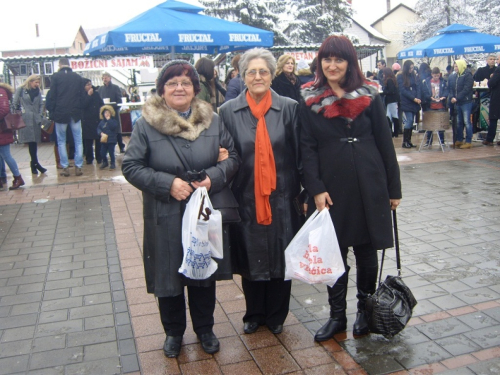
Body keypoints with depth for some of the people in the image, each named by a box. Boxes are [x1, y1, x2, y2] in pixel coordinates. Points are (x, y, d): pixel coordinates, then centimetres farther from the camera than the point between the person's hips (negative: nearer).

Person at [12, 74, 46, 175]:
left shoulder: (38, 91, 12)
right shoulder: (20, 90, 0)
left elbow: (41, 104, 15)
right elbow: (15, 104, 2)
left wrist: (40, 115, 4)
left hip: (36, 120, 4)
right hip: (25, 120, -4)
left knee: (34, 141, 6)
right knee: (31, 141, -8)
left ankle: (33, 163, 15)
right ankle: (35, 163, -5)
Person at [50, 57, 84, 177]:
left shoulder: (55, 77, -1)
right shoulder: (77, 77, 6)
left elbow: (52, 96, -3)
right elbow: (82, 95, 6)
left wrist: (54, 110, 5)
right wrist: (80, 109, 11)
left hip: (60, 113, -1)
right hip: (75, 112, 1)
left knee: (61, 141, 8)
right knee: (78, 140, 5)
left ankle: (65, 167, 5)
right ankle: (78, 167, 1)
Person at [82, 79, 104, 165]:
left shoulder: (96, 93, 7)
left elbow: (101, 105, 10)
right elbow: (83, 106, -15)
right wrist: (89, 95, -14)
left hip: (97, 120, 2)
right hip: (87, 121, -2)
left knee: (98, 140, 1)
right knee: (88, 140, 1)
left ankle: (99, 158, 11)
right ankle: (89, 158, 10)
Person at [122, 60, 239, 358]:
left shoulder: (212, 120, 3)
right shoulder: (146, 124, -4)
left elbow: (233, 157, 5)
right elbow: (131, 166, -6)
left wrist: (214, 177, -15)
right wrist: (168, 183, -18)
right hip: (166, 218, -1)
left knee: (205, 273, 15)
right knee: (170, 277, 11)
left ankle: (204, 328, 36)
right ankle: (174, 332, 34)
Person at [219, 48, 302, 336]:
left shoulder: (289, 108, -1)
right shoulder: (228, 111, 0)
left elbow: (299, 154, 0)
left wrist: (303, 192, -2)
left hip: (281, 198, 0)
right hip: (246, 199, 1)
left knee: (281, 257, 10)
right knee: (250, 258, 12)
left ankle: (276, 315, 31)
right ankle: (254, 314, 33)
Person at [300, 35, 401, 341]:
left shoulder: (369, 96, 2)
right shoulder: (311, 101, 2)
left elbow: (385, 143, 3)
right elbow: (307, 147, -1)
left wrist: (394, 189, 3)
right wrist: (316, 189, -11)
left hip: (368, 185, 0)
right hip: (331, 187, 0)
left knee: (367, 250, 10)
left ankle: (365, 310, 30)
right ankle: (337, 315, 23)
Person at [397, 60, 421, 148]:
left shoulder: (414, 76, 13)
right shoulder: (400, 77, -2)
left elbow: (418, 87, 7)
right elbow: (403, 90, -9)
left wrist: (418, 98, -10)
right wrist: (413, 98, -15)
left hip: (414, 103, 5)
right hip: (406, 103, -5)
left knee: (411, 122, 6)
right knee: (409, 121, -10)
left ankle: (409, 141, 12)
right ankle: (405, 142, -2)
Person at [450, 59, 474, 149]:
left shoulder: (468, 75, -9)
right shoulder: (457, 75, 15)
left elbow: (466, 89, -17)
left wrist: (457, 98, -19)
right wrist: (454, 97, 3)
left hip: (466, 102, -7)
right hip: (458, 103, 7)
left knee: (467, 122, -4)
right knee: (459, 122, 11)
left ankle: (468, 142, 0)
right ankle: (459, 140, 20)